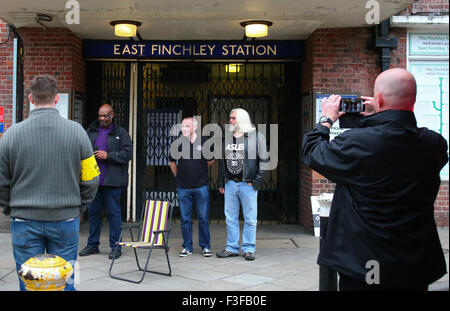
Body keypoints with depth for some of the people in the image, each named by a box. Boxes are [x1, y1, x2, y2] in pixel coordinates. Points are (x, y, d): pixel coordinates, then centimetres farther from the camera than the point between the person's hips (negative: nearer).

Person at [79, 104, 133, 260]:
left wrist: (108, 155, -14)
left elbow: (128, 154, -7)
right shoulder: (91, 131, 13)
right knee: (93, 212, 11)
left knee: (114, 213, 0)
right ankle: (92, 245, 23)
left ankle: (115, 246, 9)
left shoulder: (121, 133, 1)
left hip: (112, 182, -4)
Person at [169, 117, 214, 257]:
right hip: (183, 187, 2)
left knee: (203, 218, 4)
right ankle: (187, 247, 17)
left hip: (201, 186, -2)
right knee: (185, 219, 7)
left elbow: (211, 161, 10)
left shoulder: (204, 142, -4)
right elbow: (172, 161, 17)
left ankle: (205, 246, 15)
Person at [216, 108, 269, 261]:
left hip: (248, 184, -4)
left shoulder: (256, 137, -2)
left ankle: (248, 248, 12)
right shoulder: (226, 138, 13)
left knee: (250, 219, 2)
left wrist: (256, 182, -9)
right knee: (230, 217, 8)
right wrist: (221, 182, 13)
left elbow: (263, 160, -3)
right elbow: (222, 161, 17)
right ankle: (232, 248, 18)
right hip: (230, 184, 5)